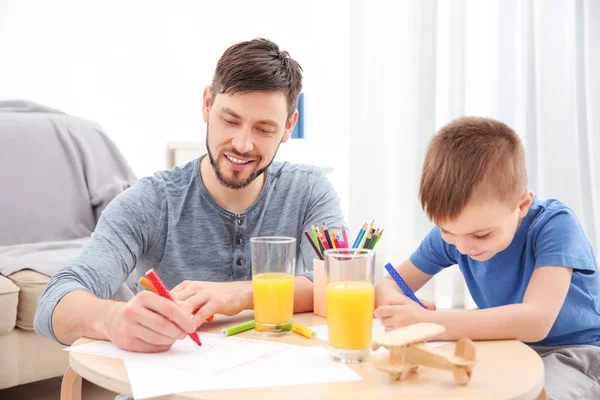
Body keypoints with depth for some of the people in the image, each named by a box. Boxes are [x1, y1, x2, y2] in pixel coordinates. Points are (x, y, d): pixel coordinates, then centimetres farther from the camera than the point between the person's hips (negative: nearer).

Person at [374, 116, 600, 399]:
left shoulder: (554, 225, -22)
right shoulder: (451, 228, -8)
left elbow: (536, 321, -34)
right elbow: (390, 285, -2)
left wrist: (429, 322, -38)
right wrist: (394, 305, -26)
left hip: (574, 354, -4)